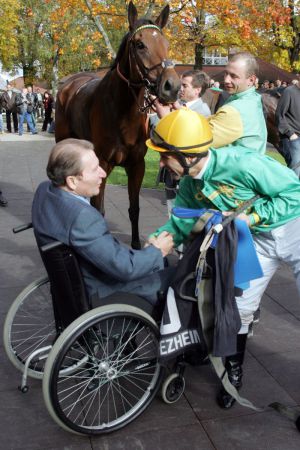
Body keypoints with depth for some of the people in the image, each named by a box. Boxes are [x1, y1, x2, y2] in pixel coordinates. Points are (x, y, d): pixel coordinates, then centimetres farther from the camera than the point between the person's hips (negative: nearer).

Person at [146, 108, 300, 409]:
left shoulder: (241, 163, -32)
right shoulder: (190, 185, -8)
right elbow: (181, 223, 4)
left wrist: (250, 217, -28)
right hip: (258, 239, 6)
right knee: (240, 307, 4)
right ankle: (234, 373, 27)